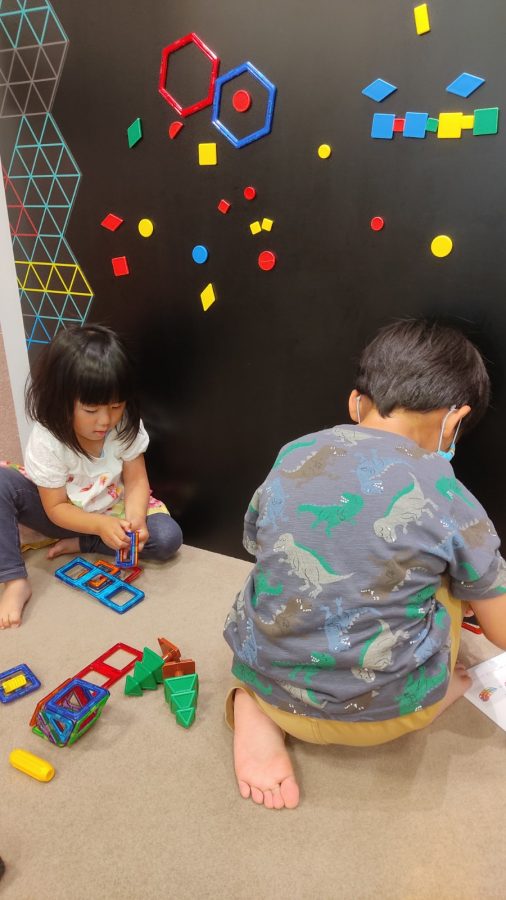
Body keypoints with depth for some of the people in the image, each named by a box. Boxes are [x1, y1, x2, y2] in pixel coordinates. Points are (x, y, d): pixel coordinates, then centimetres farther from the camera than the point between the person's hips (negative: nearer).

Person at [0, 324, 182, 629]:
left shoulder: (127, 426, -19)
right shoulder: (47, 440, -26)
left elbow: (136, 480, -13)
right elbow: (56, 508, -19)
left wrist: (135, 518, -33)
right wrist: (100, 525, -36)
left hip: (112, 512, 2)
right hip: (63, 516, -2)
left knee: (167, 537, -24)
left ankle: (78, 545, -12)